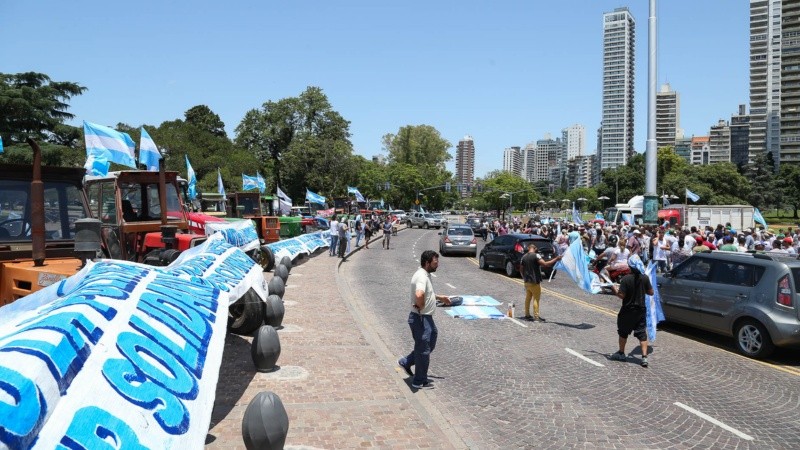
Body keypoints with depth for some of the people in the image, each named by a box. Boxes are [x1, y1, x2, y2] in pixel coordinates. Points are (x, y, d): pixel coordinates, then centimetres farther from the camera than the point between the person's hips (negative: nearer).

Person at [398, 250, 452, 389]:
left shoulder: (425, 275, 9)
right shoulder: (421, 277, -24)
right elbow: (419, 295, -43)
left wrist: (439, 297, 26)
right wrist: (420, 306, -25)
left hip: (426, 317, 10)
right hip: (420, 319, -10)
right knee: (423, 350, 3)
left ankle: (406, 362, 30)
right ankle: (420, 381, 17)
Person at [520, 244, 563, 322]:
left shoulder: (524, 257, 7)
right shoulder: (536, 256, -13)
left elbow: (521, 270, 13)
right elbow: (545, 264, -23)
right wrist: (556, 259, -18)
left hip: (527, 281, 7)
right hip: (535, 282, -6)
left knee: (528, 298, 15)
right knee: (536, 299, -1)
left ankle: (527, 315, 20)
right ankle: (536, 317, -1)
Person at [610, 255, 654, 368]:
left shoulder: (626, 279, -19)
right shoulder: (645, 278, -6)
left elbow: (621, 295, -18)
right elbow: (651, 292, 2)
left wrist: (615, 289, 0)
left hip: (628, 310, -3)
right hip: (641, 310, 3)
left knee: (623, 332, 14)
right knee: (642, 333, 5)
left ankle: (621, 353, 26)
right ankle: (644, 357, -4)